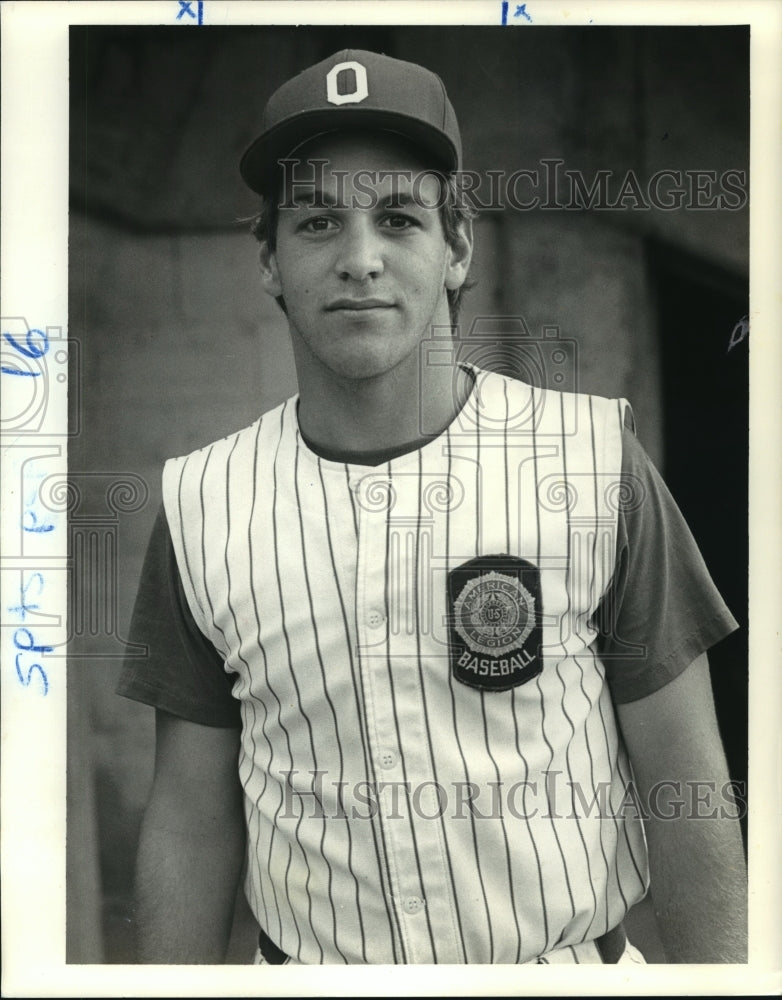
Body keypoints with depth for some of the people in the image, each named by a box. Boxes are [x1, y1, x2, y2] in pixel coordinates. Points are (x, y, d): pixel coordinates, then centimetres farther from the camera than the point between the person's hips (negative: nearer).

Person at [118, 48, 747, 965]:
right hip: (301, 958, 2)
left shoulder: (597, 465, -12)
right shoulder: (200, 506, -7)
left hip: (573, 957, -1)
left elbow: (687, 789, -8)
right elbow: (191, 817, -2)